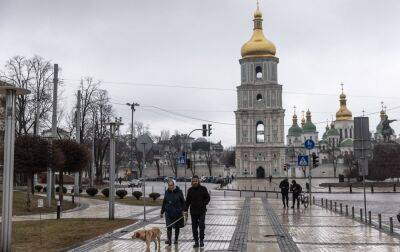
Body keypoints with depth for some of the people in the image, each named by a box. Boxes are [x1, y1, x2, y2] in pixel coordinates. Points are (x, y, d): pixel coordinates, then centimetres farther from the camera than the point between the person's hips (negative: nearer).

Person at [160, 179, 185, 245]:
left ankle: (176, 239, 25)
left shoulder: (179, 192, -6)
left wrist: (183, 210, -6)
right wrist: (162, 212, 12)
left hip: (177, 212, -1)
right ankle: (169, 240, -11)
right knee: (169, 227, -10)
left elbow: (183, 202, -1)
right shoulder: (167, 192, 3)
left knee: (177, 227, 11)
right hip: (169, 212, 1)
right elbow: (164, 203, 10)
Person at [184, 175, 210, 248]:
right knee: (194, 227, 6)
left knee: (201, 225, -8)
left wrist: (203, 204, -13)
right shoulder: (190, 190, 5)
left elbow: (207, 198, 3)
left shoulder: (203, 189, -2)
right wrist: (185, 210, 3)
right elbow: (187, 201, 9)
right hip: (193, 211, 3)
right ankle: (196, 241, 15)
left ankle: (202, 240, 8)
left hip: (202, 211, -3)